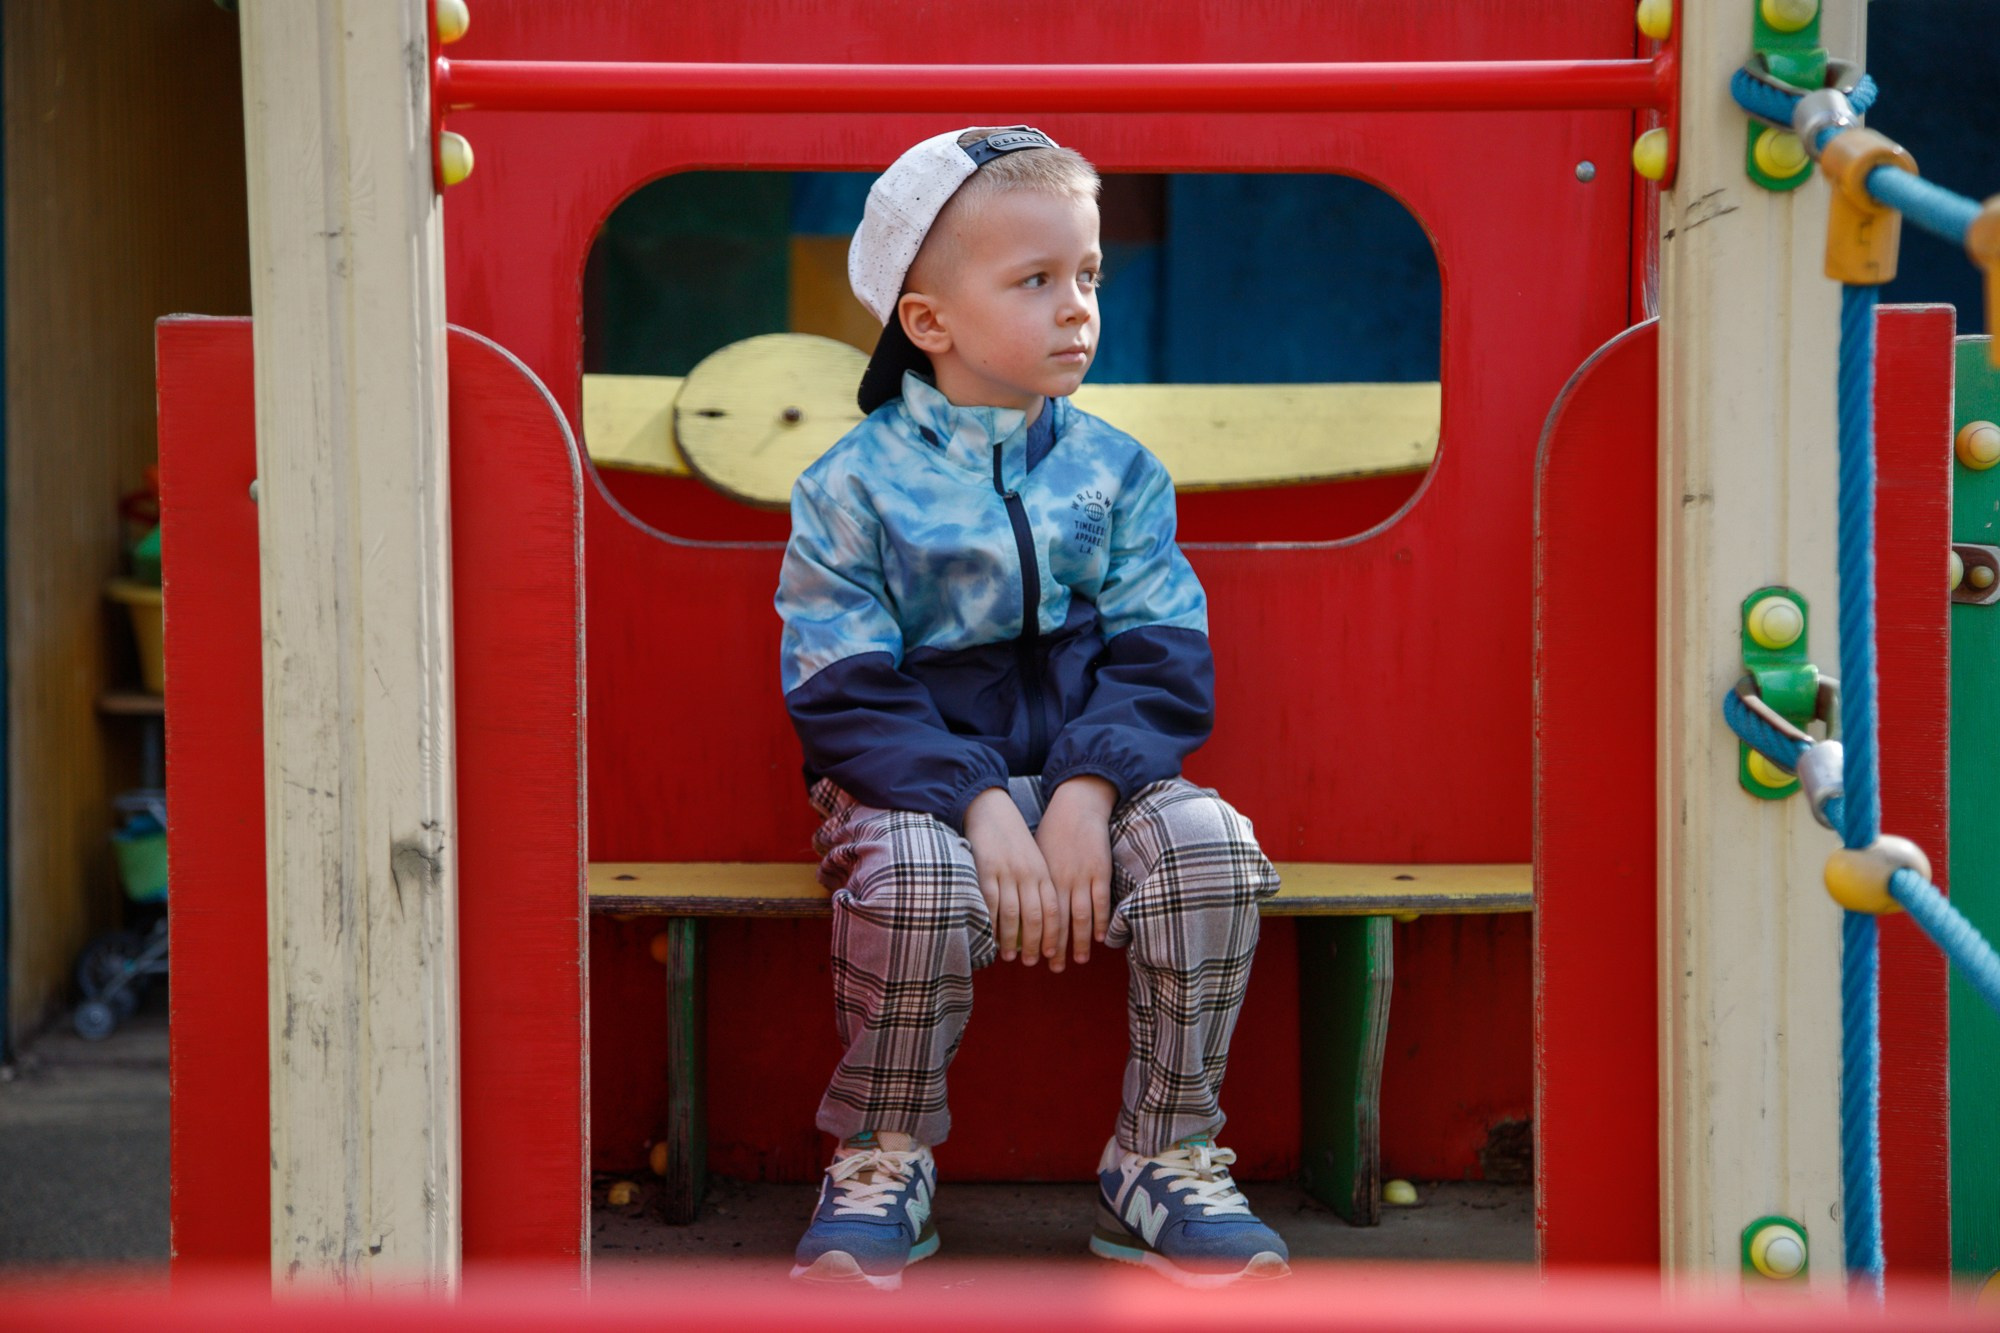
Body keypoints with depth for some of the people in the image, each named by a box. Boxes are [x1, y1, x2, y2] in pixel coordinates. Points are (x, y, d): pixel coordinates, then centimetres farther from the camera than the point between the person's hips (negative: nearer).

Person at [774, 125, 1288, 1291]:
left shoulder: (1116, 471, 5)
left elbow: (1163, 662, 0)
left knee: (1211, 845, -26)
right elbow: (845, 693, -10)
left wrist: (1087, 791, -19)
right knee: (917, 879, -36)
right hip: (916, 780, -3)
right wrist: (979, 804, -24)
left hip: (1086, 768, 3)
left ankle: (1163, 1159, -9)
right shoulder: (854, 485, -4)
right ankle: (883, 1164, -10)